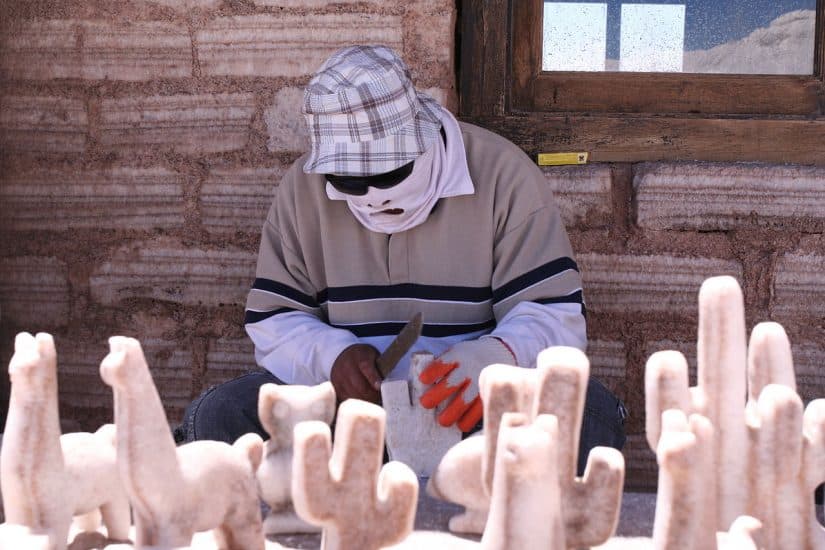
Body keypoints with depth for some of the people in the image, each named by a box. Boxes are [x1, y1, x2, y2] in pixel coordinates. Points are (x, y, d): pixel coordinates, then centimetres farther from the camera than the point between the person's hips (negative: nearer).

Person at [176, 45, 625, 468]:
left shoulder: (503, 174, -7)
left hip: (472, 405, -2)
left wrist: (498, 356, -33)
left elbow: (557, 315, -10)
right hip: (350, 395, 2)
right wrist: (333, 356, -17)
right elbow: (272, 322, 6)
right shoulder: (303, 187, 1)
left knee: (591, 414, -32)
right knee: (216, 418, -23)